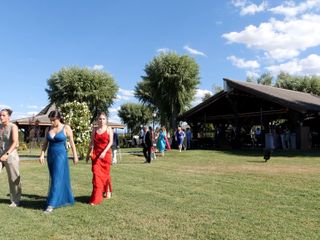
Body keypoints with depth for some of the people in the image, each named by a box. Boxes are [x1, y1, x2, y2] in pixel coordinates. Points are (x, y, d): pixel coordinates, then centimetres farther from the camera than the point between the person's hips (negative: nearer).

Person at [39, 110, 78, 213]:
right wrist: (42, 154, -5)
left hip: (61, 155, -6)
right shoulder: (48, 129, 7)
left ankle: (51, 204, -9)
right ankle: (64, 199, 26)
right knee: (54, 179, 12)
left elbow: (72, 142, -3)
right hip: (50, 156, 6)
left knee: (57, 179, -10)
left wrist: (75, 156, -4)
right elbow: (45, 143, 8)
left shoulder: (66, 128, -5)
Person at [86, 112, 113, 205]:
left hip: (106, 154, -1)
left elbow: (111, 142, -9)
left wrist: (104, 152, -20)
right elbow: (92, 142, 12)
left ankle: (108, 191, 35)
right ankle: (96, 198, 1)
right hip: (95, 154, 2)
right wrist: (89, 154, 11)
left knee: (105, 173, 10)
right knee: (96, 174, -4)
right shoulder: (94, 130, 7)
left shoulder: (109, 129, -1)